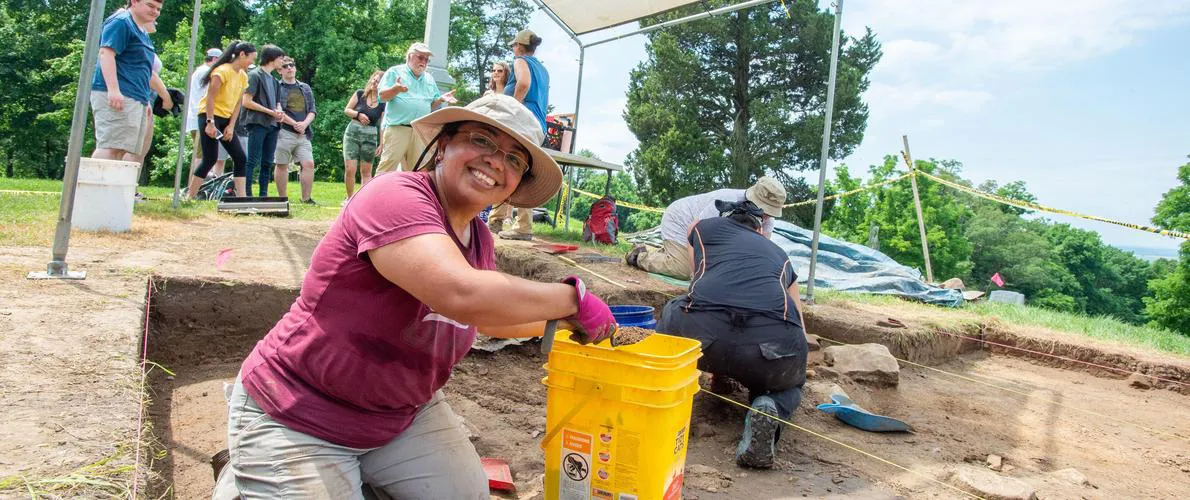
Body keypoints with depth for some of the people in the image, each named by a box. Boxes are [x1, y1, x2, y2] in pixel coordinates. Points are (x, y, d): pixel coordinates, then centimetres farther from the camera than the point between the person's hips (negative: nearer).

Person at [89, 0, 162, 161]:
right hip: (117, 96, -9)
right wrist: (113, 90, -26)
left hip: (135, 98, 9)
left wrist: (145, 99, 28)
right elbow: (106, 53, -17)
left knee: (125, 150, 4)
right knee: (111, 146, -17)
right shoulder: (121, 22, -5)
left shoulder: (143, 33, 24)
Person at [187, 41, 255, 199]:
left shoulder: (243, 76, 10)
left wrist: (231, 126, 1)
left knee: (240, 159, 0)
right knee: (210, 159, -12)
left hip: (226, 119, 8)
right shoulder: (223, 71, -13)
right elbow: (210, 97, -17)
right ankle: (190, 198, -3)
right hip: (210, 116, -8)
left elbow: (238, 102, 9)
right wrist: (210, 123, -20)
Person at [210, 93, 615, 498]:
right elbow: (462, 295, -42)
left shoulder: (478, 239, -1)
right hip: (297, 419, -7)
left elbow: (489, 316, 19)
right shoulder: (396, 196, -26)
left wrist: (563, 320, 14)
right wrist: (572, 298, -30)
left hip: (403, 415, 8)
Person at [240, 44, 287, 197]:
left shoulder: (273, 79, 20)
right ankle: (247, 194, -10)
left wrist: (279, 112, 3)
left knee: (267, 163, 7)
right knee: (253, 161, -10)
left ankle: (264, 195, 11)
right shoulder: (255, 75, -3)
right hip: (257, 123, -8)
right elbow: (246, 102, -10)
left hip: (272, 125, 8)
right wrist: (270, 111, -12)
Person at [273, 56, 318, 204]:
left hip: (303, 134, 4)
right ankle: (282, 199, 7)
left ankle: (306, 198, 2)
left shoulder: (305, 88, 19)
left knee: (309, 164, -5)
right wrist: (294, 123, -12)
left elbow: (312, 110, 14)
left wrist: (304, 123, -5)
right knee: (282, 165, 1)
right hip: (284, 132, -4)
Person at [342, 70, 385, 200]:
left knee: (366, 171, 5)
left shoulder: (383, 103, 2)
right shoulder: (360, 94, 2)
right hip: (352, 132, 0)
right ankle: (350, 198, 8)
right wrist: (358, 115, -15)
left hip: (370, 136, 0)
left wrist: (382, 144, -6)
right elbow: (347, 110, 5)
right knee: (349, 169, -7)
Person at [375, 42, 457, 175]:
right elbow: (382, 96, -3)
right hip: (397, 129, -5)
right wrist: (395, 89, -24)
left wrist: (441, 99, 0)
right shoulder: (395, 72, 6)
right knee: (386, 168, -12)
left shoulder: (429, 79, 21)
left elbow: (432, 105, 21)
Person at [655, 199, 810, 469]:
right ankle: (769, 409, 1)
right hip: (776, 340, 0)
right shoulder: (780, 255, 36)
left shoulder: (703, 227, 32)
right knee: (789, 385, 35)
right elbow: (800, 330, 39)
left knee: (672, 312, 36)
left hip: (703, 331, 0)